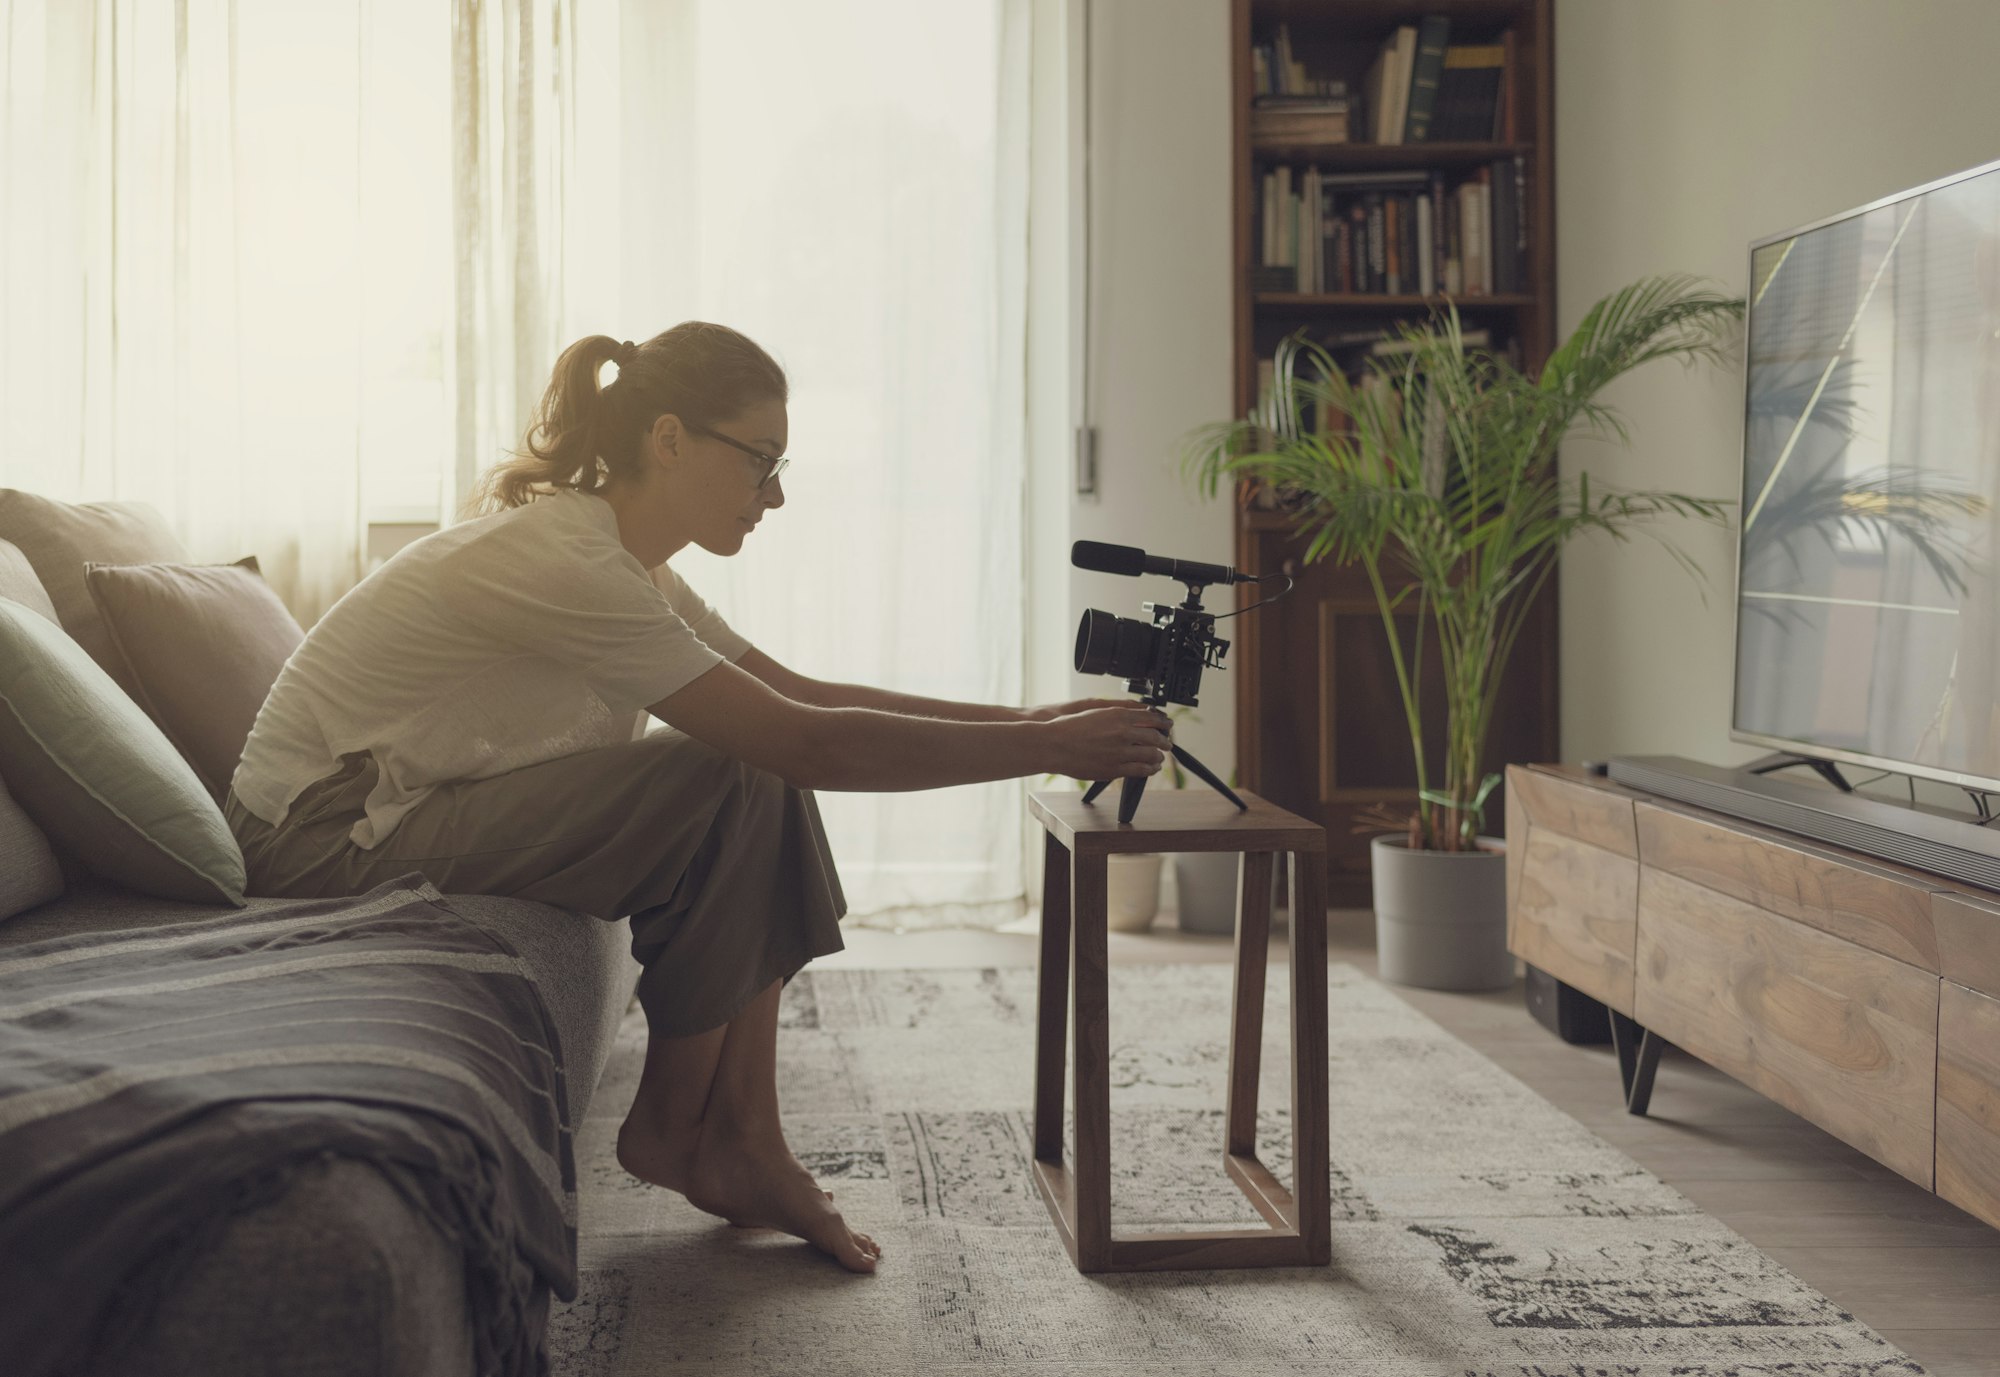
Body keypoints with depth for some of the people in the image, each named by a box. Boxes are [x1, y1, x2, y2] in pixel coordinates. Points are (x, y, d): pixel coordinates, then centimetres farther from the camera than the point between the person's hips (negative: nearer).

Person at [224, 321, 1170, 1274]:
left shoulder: (622, 560, 6)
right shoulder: (561, 559, -25)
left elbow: (797, 696, 7)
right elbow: (808, 742, -28)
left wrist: (1022, 718, -1)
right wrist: (1044, 748, -22)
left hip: (407, 808, 10)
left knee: (761, 778, -3)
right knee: (739, 785, -20)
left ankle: (743, 1140, -2)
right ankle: (670, 1128, -3)